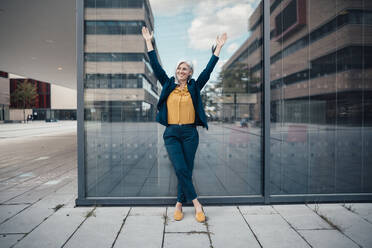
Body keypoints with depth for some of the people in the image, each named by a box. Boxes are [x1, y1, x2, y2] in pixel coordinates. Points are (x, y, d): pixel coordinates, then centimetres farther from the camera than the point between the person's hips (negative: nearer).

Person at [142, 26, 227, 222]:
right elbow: (156, 67, 9)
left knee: (187, 170, 4)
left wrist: (218, 48, 3)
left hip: (190, 133, 0)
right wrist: (149, 42, 10)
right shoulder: (168, 85, 9)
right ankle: (196, 203, 4)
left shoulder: (194, 87, 7)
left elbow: (208, 70, 4)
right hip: (171, 133, 0)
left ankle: (180, 203, 19)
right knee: (180, 169, -9)